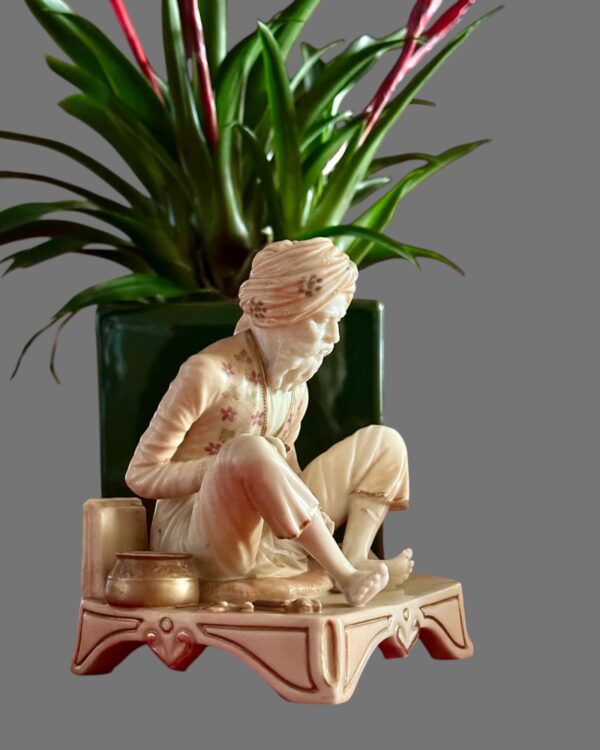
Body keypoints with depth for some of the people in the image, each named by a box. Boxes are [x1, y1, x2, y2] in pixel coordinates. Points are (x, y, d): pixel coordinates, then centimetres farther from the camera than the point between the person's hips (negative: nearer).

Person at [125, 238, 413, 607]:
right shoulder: (208, 373, -19)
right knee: (249, 450, -39)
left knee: (383, 442, 2)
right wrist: (232, 464, -25)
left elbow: (284, 472, 12)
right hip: (194, 535, -7)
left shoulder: (296, 384, 5)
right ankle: (346, 577, -26)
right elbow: (140, 474, -15)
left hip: (268, 531, 7)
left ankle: (353, 560, -17)